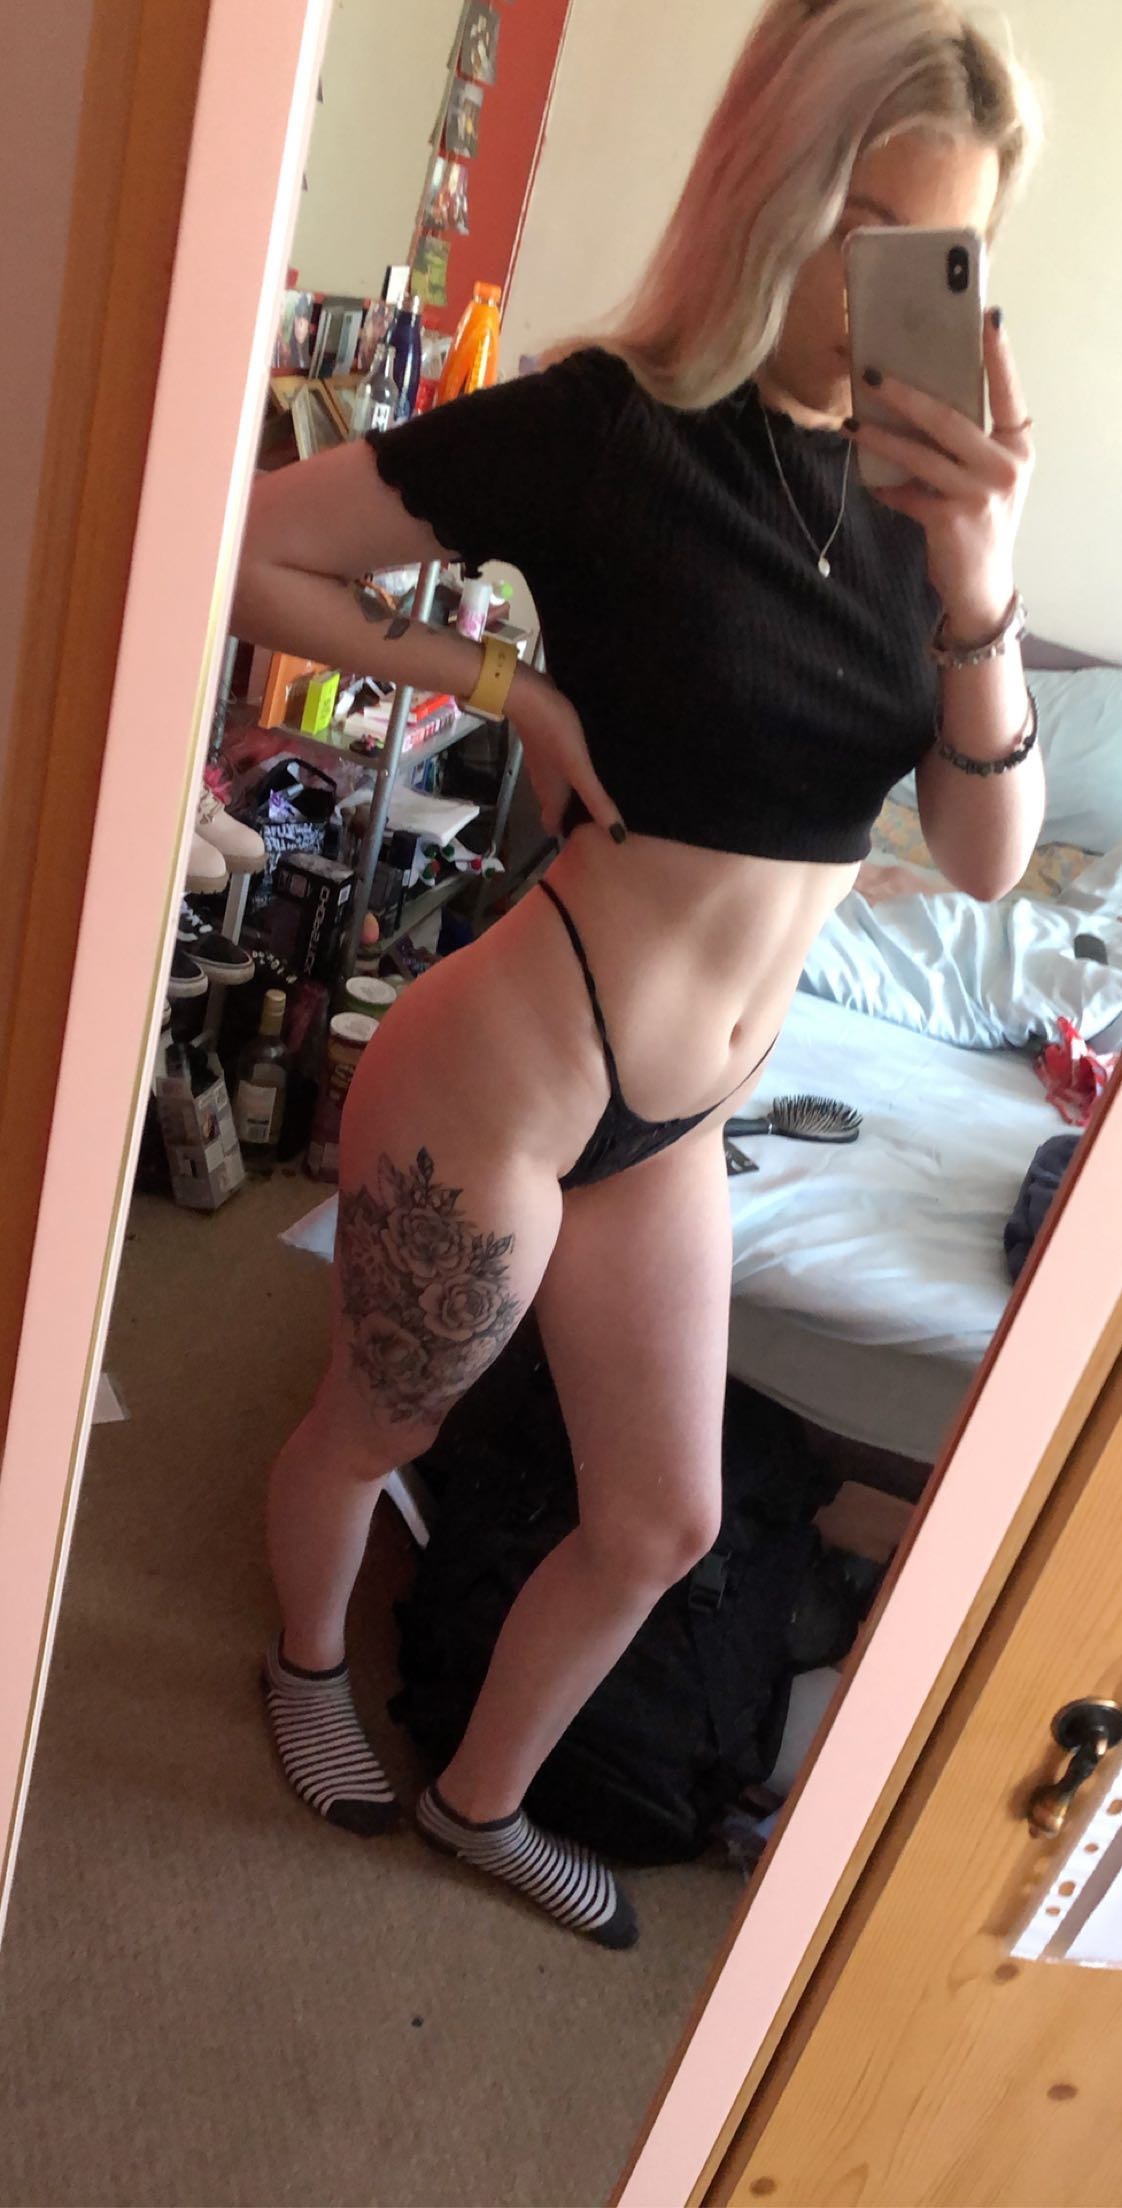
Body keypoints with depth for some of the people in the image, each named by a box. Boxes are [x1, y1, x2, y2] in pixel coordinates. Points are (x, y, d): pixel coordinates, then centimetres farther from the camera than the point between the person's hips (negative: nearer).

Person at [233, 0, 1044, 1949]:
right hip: (499, 1084, -6)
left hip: (670, 1123, 7)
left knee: (663, 1519, 20)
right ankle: (307, 1664, 57)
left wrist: (977, 587, -18)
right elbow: (240, 552, -9)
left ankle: (484, 1799, 50)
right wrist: (499, 683, -14)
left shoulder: (912, 487, 3)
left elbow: (985, 855, -4)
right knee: (380, 1425, 20)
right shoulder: (612, 426, -14)